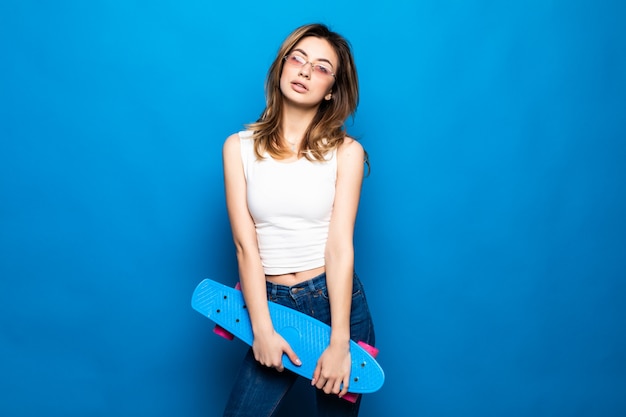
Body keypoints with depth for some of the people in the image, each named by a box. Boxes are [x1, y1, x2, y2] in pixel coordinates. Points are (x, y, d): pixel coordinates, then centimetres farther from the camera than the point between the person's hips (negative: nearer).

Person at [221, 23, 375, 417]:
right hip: (271, 302, 1)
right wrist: (262, 330, -12)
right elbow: (245, 244, -6)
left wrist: (339, 343, -15)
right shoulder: (239, 147, -1)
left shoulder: (346, 151, -4)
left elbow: (340, 246, -10)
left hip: (336, 300, 0)